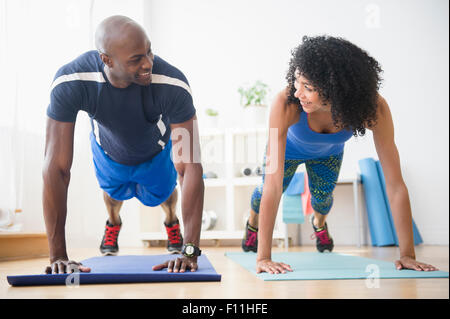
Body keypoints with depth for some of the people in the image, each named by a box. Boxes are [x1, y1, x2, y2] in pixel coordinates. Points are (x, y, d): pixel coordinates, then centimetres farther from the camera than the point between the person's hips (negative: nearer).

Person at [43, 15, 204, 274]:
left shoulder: (173, 85, -44)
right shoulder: (70, 83, -42)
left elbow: (191, 167, -43)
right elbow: (56, 168, -40)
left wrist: (191, 251, -47)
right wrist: (58, 255, -40)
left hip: (157, 151, 0)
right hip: (109, 151, 1)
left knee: (162, 194, 24)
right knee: (114, 193, 27)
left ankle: (172, 222, 62)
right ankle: (113, 223, 65)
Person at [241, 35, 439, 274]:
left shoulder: (373, 107, -42)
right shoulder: (286, 104, -47)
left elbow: (395, 183, -37)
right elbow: (273, 181, -48)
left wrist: (408, 255, -38)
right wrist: (263, 257, -50)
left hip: (328, 152, 2)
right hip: (290, 149, -1)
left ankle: (319, 223, 50)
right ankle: (253, 223, 48)